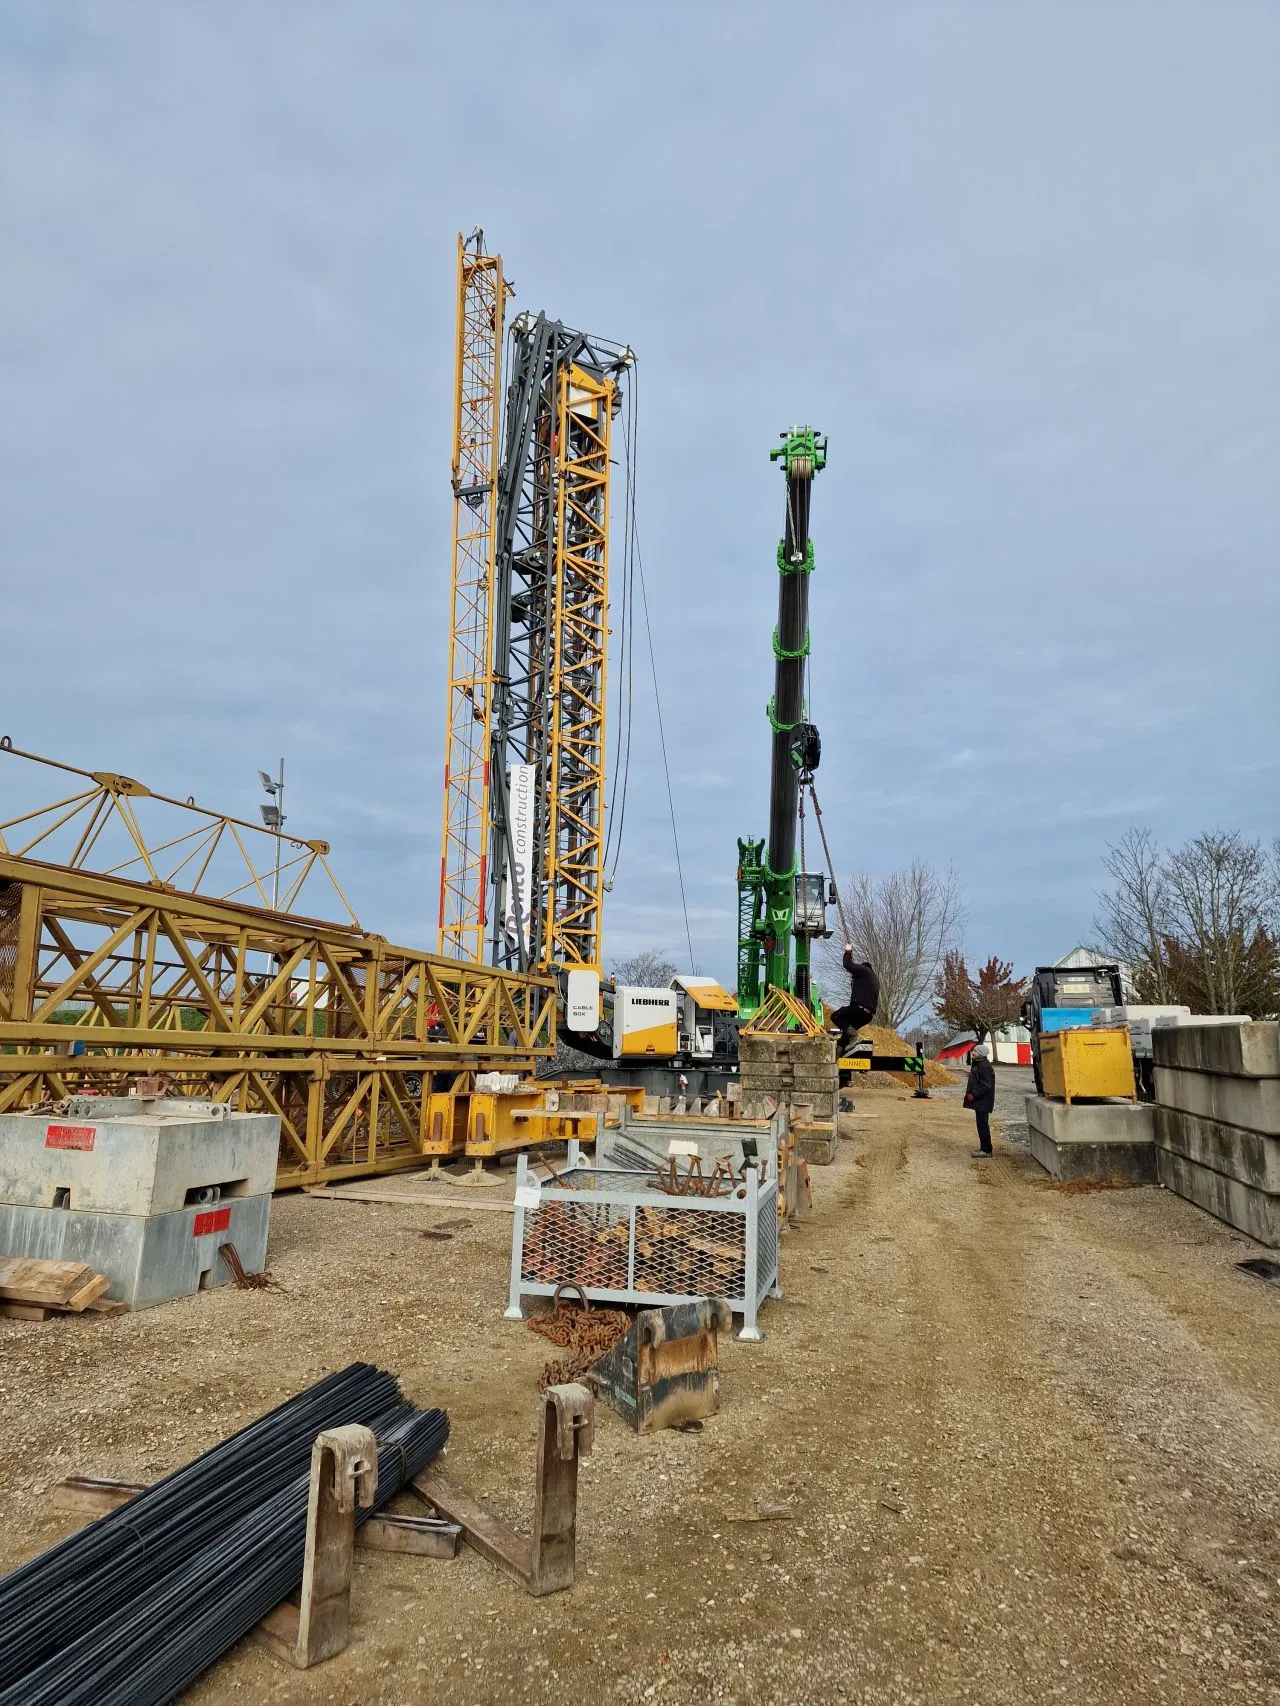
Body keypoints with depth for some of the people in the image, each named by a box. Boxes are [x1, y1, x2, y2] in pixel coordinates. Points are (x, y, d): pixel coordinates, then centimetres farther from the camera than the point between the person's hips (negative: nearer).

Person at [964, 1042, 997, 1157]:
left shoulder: (985, 1066, -19)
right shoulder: (977, 1064, 14)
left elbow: (986, 1086, -23)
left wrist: (973, 1094, -20)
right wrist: (970, 1093, 12)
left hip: (983, 1101, -11)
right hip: (979, 1101, 11)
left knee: (982, 1124, -7)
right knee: (981, 1124, 16)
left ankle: (986, 1149, -3)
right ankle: (983, 1147, 24)